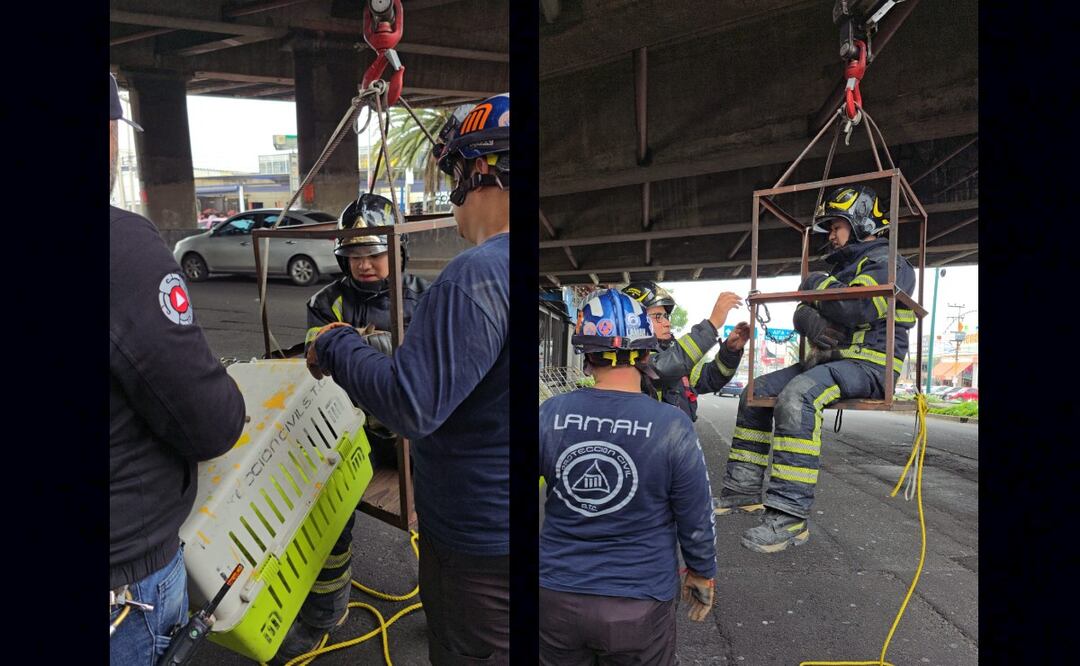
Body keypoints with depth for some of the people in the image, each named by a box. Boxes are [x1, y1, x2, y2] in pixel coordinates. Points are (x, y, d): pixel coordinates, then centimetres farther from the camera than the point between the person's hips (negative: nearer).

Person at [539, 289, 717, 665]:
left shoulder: (550, 415, -12)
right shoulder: (672, 427, -17)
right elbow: (696, 520, -7)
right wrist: (702, 573, 11)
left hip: (556, 599, 2)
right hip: (640, 604, -1)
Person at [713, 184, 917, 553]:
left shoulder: (886, 263, -5)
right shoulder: (846, 266, 25)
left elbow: (855, 309, -24)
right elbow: (802, 313, 16)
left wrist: (818, 284, -6)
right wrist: (813, 321, -9)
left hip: (868, 362, -10)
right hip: (832, 358, 10)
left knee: (797, 396, -36)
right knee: (757, 392, 4)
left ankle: (789, 516, -36)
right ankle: (743, 489, 7)